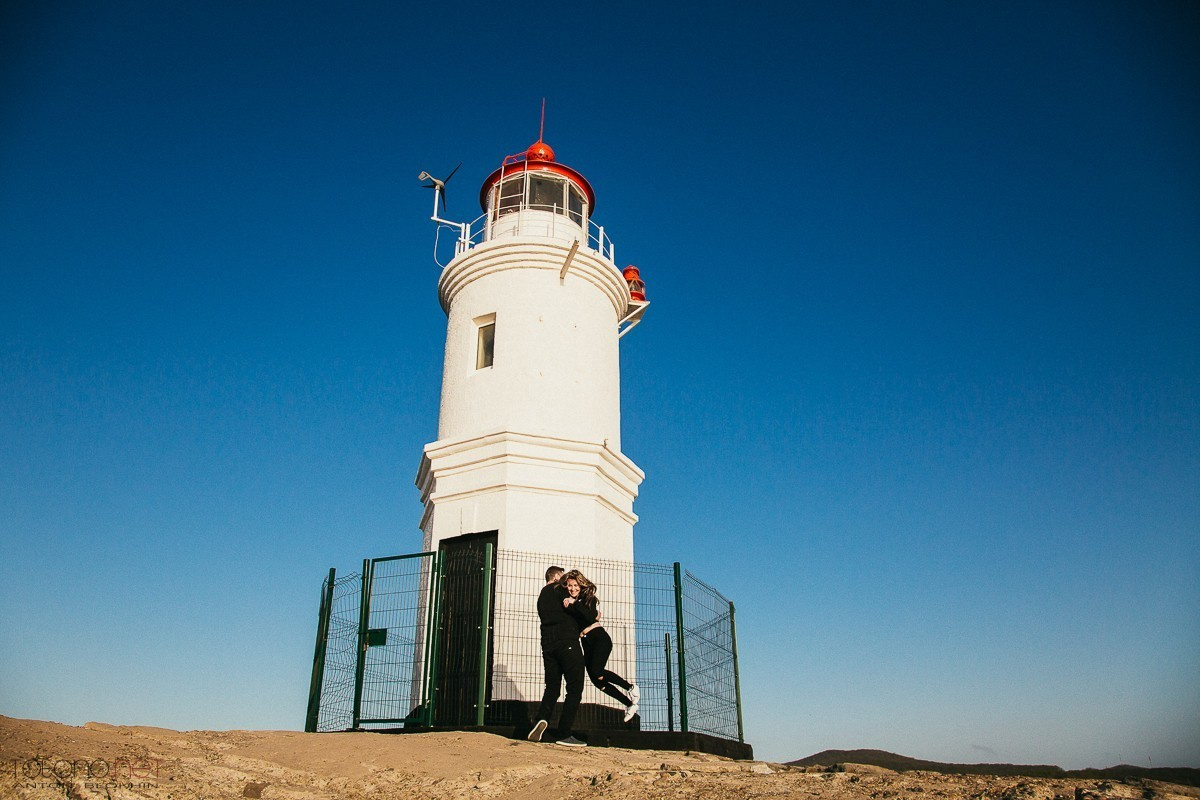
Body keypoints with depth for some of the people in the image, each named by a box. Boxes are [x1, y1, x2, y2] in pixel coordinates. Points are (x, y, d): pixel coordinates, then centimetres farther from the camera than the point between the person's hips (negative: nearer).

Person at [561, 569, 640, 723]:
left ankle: (631, 687, -4)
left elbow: (591, 617, -21)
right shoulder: (567, 601, 10)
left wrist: (575, 605, -27)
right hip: (586, 643, 6)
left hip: (599, 638, -6)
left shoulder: (588, 597, -4)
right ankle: (629, 704, 14)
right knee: (597, 681, 0)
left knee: (596, 672, -26)